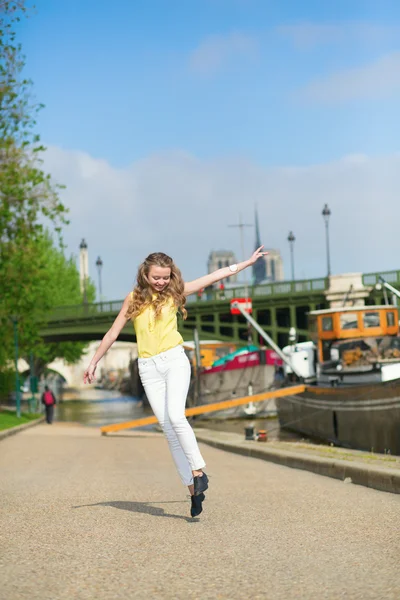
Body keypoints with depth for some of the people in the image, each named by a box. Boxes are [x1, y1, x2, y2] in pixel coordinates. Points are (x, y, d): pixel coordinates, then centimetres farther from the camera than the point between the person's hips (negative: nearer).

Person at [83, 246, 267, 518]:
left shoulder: (175, 292, 5)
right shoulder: (134, 299, 7)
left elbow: (215, 276, 8)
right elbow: (113, 333, 15)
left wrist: (247, 262, 9)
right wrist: (94, 363, 17)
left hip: (175, 360, -1)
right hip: (149, 368, 2)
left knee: (175, 416, -24)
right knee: (169, 429, -2)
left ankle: (198, 470, -12)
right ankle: (192, 488, 0)